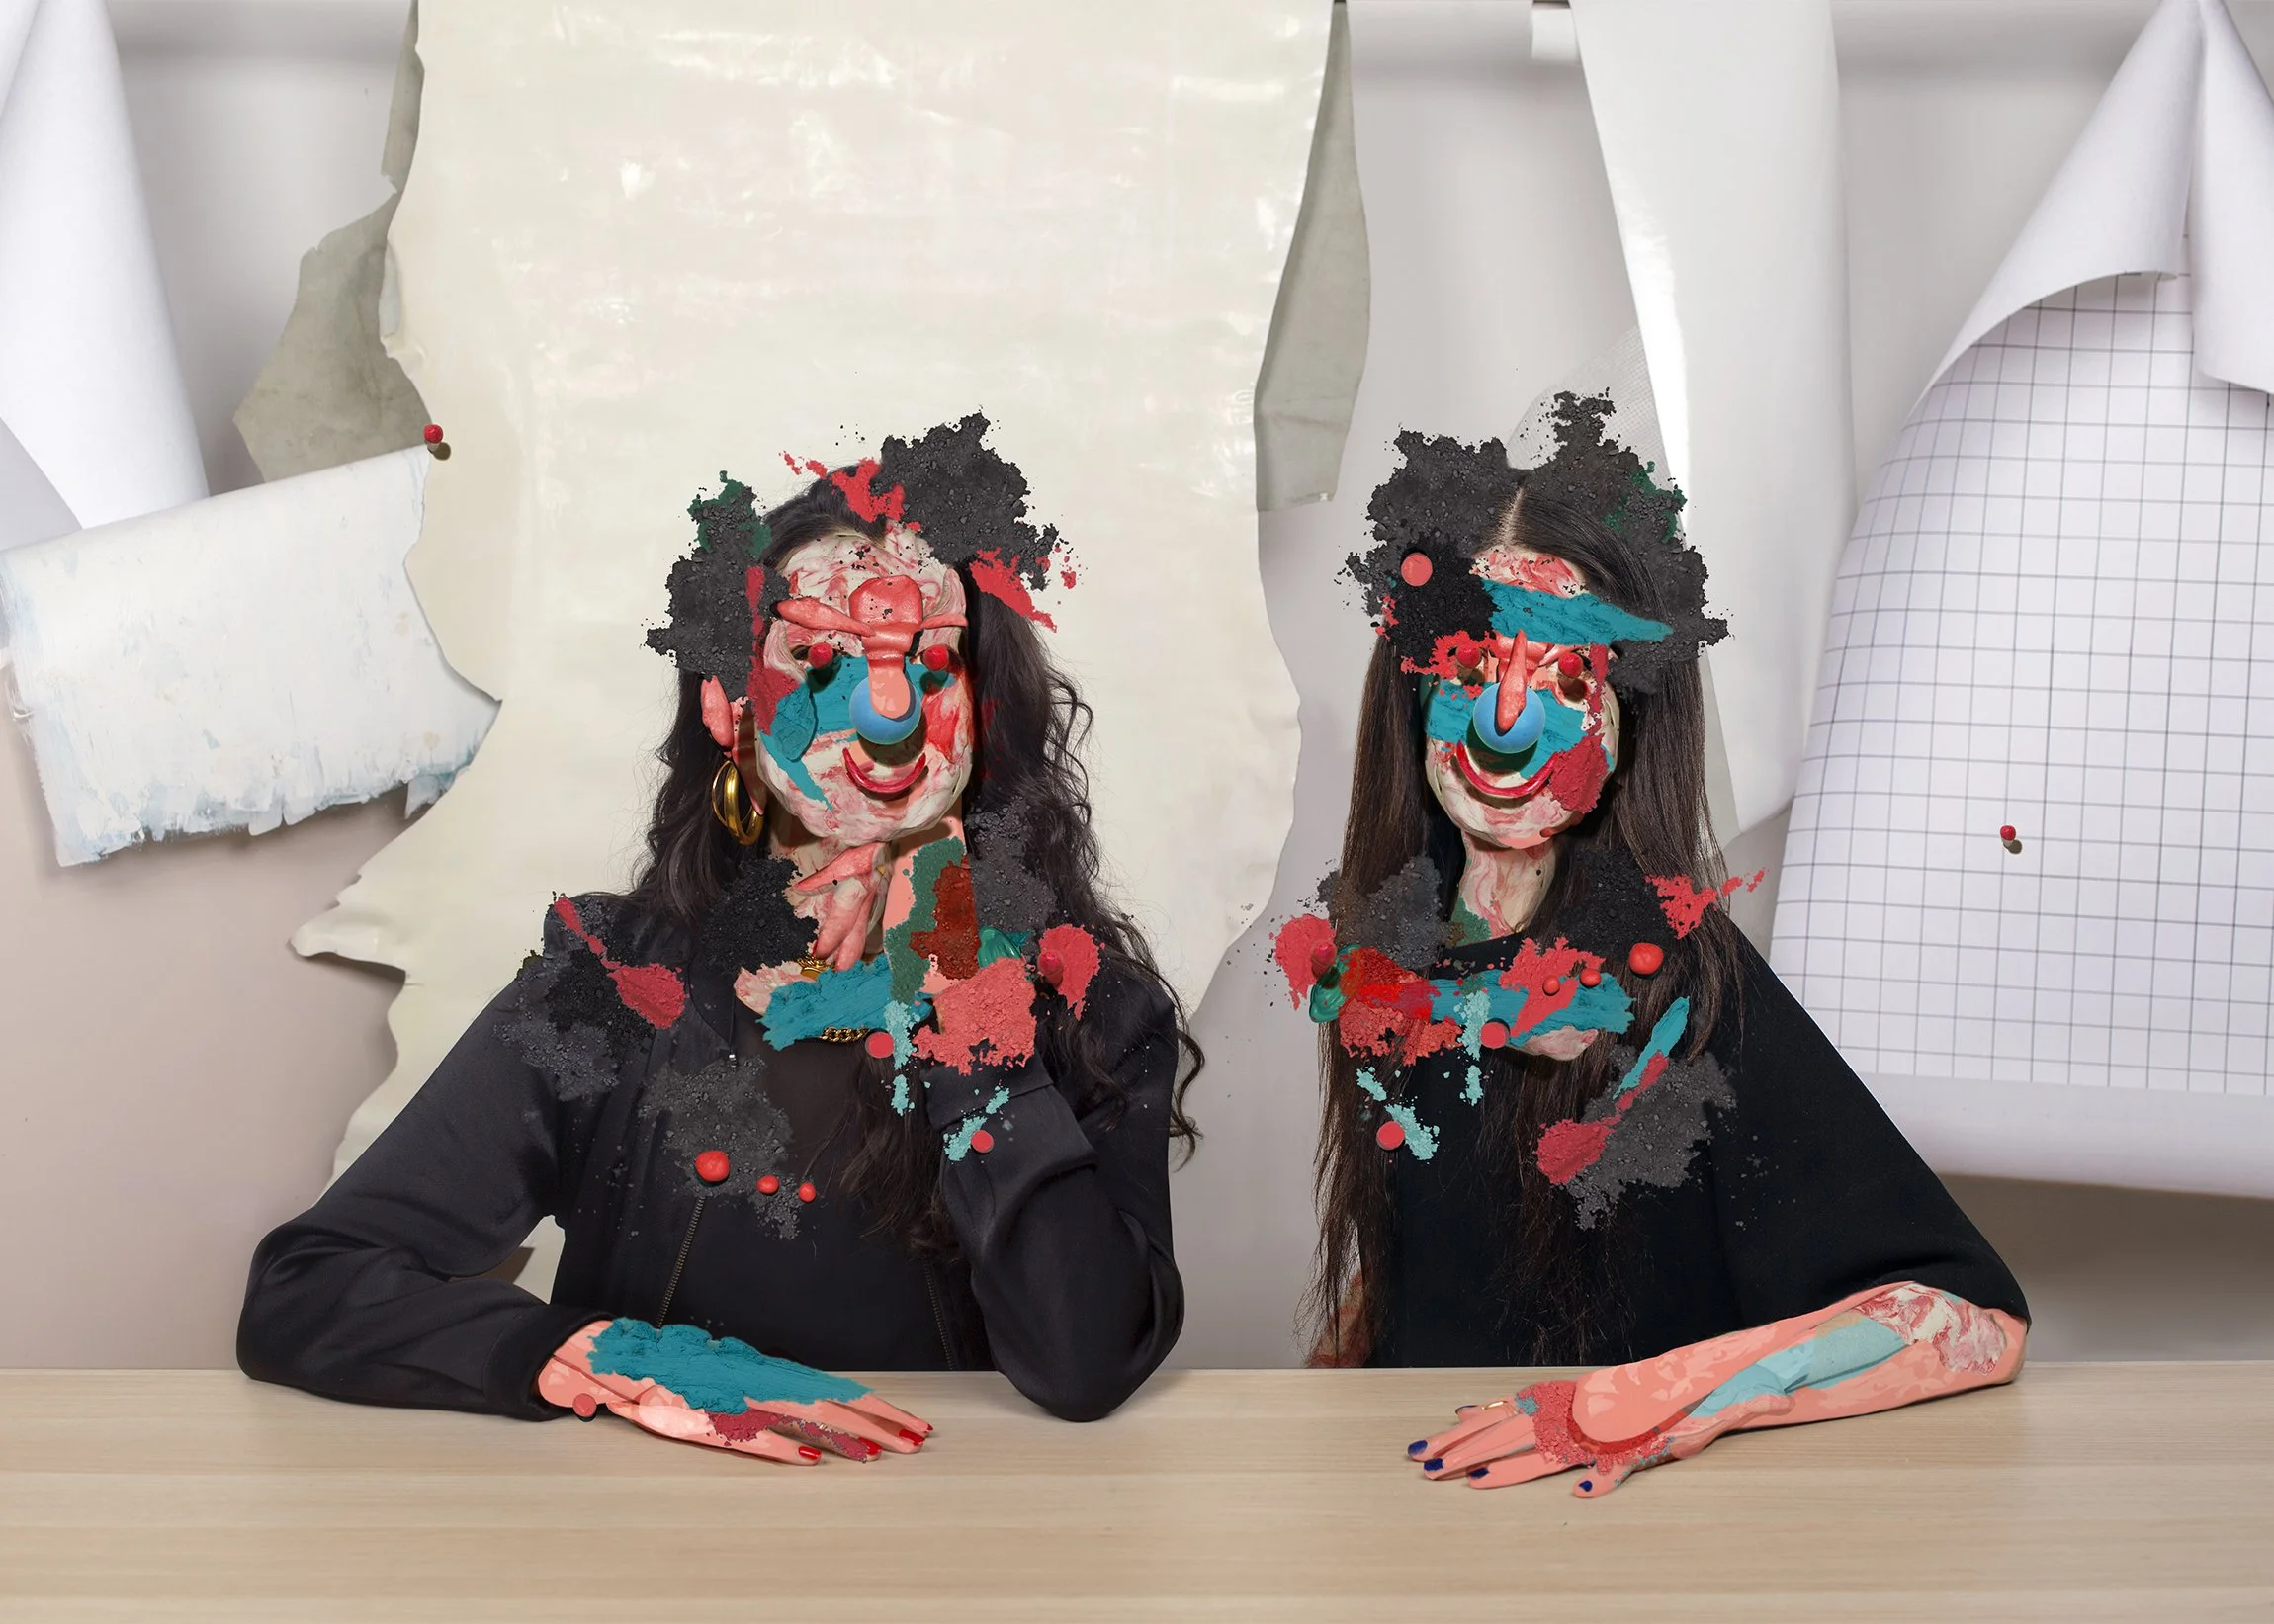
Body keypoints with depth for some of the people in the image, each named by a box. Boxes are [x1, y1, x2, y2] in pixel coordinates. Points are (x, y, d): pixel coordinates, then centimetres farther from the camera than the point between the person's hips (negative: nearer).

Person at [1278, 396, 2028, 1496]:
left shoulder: (1683, 985, -16)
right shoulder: (1376, 951, -1)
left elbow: (1982, 1321, -21)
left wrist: (1658, 1403, -25)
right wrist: (1333, 1363, 2)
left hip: (1632, 1529, -4)